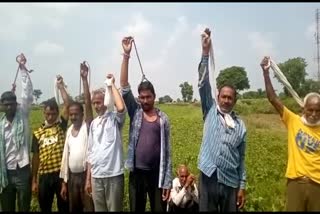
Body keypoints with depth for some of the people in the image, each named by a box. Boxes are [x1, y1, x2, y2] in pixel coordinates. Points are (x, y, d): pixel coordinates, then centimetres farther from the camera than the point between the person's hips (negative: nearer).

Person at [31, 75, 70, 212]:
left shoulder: (62, 126, 1)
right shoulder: (38, 133, 5)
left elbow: (67, 104, -8)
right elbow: (35, 157, 7)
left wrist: (61, 86, -3)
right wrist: (34, 180, 7)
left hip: (61, 173, -2)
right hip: (44, 175, 2)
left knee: (64, 207, 10)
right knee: (44, 208, 15)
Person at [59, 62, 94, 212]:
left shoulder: (87, 126, -8)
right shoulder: (69, 130, 9)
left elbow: (88, 102, -21)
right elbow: (66, 155, 10)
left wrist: (84, 78, -26)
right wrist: (64, 181, 10)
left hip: (86, 175, -6)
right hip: (72, 176, 6)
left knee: (89, 208, 1)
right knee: (74, 209, 16)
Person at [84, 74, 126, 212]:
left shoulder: (115, 118, -4)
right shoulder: (93, 123, 11)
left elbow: (121, 108, -29)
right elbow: (90, 153, 13)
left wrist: (112, 85, -16)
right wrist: (88, 178, 12)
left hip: (114, 174, -5)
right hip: (96, 176, 5)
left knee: (114, 209, 5)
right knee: (99, 209, 15)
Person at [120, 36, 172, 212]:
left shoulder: (163, 118, -1)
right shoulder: (135, 112, 3)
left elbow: (167, 151, 0)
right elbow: (124, 87, -8)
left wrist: (167, 181, -4)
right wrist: (126, 55, -14)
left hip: (157, 174, -1)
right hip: (136, 173, 1)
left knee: (159, 209, 8)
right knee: (136, 209, 13)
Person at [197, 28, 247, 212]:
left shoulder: (240, 125, 5)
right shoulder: (210, 112, 3)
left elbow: (241, 158, 8)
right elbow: (203, 84, -7)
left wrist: (242, 185, 5)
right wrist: (206, 52, -14)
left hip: (231, 181, 2)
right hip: (209, 177, -1)